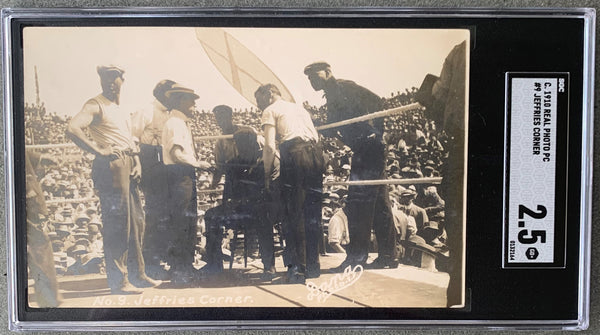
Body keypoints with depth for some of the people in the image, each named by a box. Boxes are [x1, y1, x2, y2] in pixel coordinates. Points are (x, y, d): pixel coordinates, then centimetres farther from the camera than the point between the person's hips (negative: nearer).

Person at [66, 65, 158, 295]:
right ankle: (118, 281, 2)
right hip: (111, 166, -9)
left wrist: (137, 162, 11)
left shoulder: (121, 108, 21)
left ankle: (138, 275, 23)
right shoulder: (96, 105, -5)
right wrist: (98, 150, -17)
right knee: (116, 224, -6)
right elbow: (72, 129, -20)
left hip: (128, 166, 9)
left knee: (136, 221, 12)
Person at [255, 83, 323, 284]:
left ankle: (297, 269, -2)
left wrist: (267, 174, 5)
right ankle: (313, 267, 14)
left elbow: (270, 147, -2)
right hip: (316, 154, 6)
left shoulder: (270, 111, 11)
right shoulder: (300, 108, 31)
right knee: (313, 213, 9)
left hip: (294, 154, -6)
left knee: (294, 214, -1)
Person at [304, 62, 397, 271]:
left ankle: (357, 256, -4)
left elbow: (377, 103, -13)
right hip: (363, 152, 10)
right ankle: (388, 256, 17)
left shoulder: (344, 87, -5)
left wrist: (375, 132, -17)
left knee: (357, 202, -9)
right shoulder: (332, 98, 22)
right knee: (378, 202, 10)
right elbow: (331, 130, 19)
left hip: (369, 148, -10)